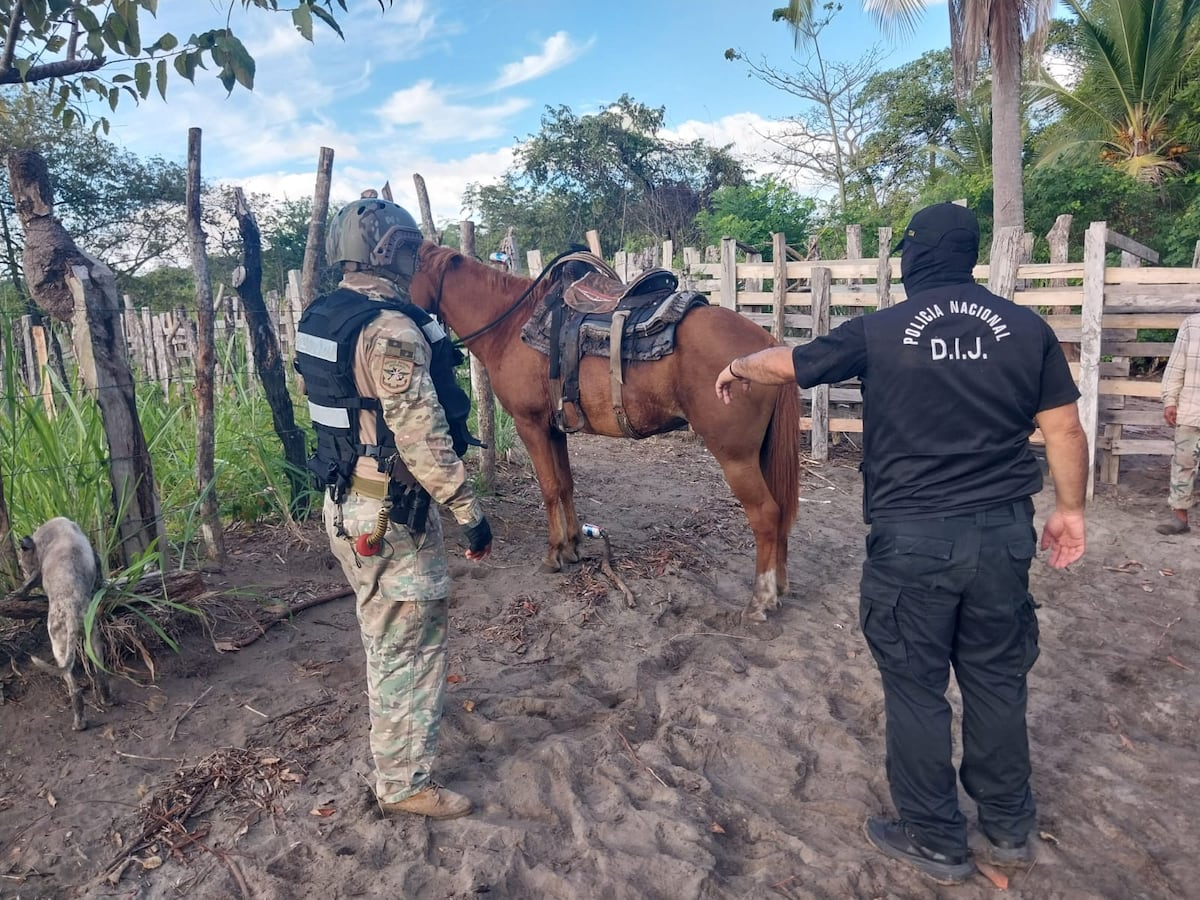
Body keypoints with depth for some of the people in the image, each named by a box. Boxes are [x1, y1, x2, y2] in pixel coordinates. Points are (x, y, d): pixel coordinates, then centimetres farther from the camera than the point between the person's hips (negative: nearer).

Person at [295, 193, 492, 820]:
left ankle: (393, 728, 47)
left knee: (385, 634, 26)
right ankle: (404, 782, 20)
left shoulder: (322, 317, 7)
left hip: (348, 500, 10)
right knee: (410, 644, 5)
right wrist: (469, 510, -20)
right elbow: (421, 435, -25)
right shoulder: (391, 329, -22)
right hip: (391, 512, -9)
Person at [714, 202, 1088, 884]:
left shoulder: (879, 331, -7)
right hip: (1006, 529, 4)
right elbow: (1065, 428, 3)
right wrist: (1071, 508, 17)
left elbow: (784, 364, 5)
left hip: (913, 539, -4)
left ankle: (937, 841, 25)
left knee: (917, 688, 11)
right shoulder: (1027, 327, 1)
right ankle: (1010, 828, 36)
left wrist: (737, 369, 26)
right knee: (998, 680, 19)